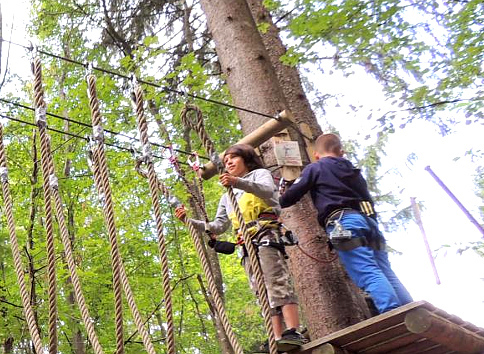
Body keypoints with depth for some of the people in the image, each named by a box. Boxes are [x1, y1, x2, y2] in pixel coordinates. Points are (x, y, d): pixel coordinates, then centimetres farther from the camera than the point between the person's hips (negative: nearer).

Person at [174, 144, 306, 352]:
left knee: (277, 282, -22)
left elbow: (268, 190, -10)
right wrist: (188, 221, 13)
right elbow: (218, 227, 26)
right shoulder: (228, 196, 33)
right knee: (264, 292, -5)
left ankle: (293, 333, -31)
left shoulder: (259, 174, 15)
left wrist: (239, 182, -28)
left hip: (266, 233, -6)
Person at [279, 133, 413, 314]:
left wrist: (278, 203, 34)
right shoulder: (353, 171, 33)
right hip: (368, 219, 7)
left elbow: (291, 196, 14)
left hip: (344, 221, -6)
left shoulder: (315, 168, 14)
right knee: (387, 274, 4)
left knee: (368, 274, -18)